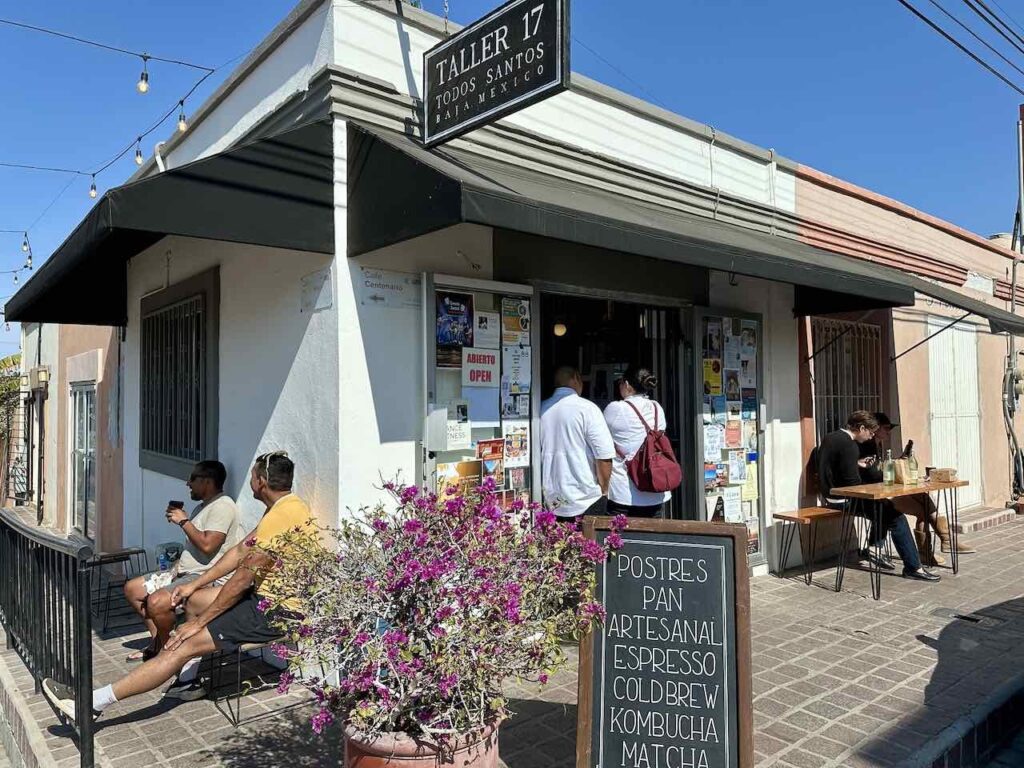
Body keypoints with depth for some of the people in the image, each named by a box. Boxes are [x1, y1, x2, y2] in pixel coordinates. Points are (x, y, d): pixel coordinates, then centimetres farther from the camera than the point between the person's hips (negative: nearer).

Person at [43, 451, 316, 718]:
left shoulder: (280, 516, -23)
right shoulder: (285, 505, 10)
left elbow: (244, 578, -20)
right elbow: (240, 552, 15)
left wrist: (199, 621, -10)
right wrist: (194, 585, 14)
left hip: (277, 612, -10)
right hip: (267, 595, 10)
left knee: (186, 646, -12)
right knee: (193, 599, 19)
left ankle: (93, 702, -6)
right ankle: (189, 681, 18)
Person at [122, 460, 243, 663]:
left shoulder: (222, 506, -16)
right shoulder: (202, 507, 18)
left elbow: (207, 545, -26)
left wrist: (183, 521, -15)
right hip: (185, 572, 11)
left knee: (156, 602, -28)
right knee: (132, 588, 12)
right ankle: (157, 641, 18)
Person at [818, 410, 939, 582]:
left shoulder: (829, 437, 11)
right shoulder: (849, 445, -19)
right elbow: (853, 483, -21)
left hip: (830, 495, 10)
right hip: (842, 500, -10)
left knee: (885, 508, 23)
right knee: (894, 515, -9)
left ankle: (870, 549, 24)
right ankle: (913, 567, -4)